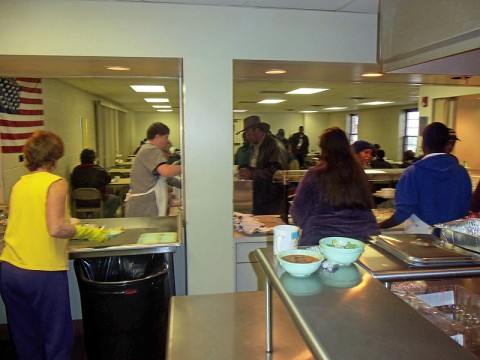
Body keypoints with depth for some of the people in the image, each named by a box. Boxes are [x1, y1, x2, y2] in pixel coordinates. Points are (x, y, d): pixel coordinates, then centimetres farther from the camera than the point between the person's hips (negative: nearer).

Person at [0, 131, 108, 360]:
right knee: (57, 340, 8)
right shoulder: (56, 183, -10)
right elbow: (56, 229, -22)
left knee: (24, 340, 19)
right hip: (43, 272, -7)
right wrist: (89, 233, -8)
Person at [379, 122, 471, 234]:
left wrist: (378, 227, -4)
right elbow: (466, 209, 6)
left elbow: (403, 212, -15)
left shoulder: (413, 172, -11)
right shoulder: (462, 172, 0)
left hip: (420, 234, -3)